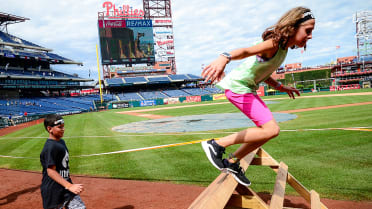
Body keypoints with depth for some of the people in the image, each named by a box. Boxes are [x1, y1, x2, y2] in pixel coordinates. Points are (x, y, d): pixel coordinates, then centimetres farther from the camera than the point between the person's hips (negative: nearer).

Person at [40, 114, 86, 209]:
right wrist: (69, 186, -31)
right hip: (53, 191, -8)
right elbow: (51, 171, -24)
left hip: (66, 185, 8)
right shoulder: (50, 147, -19)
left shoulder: (61, 142, 9)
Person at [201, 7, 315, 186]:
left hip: (247, 89, 10)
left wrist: (280, 87, 18)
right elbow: (246, 51, -37)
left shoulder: (283, 48, 12)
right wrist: (224, 58, -55)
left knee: (267, 131, 13)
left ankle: (232, 162, 23)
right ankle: (216, 145, -8)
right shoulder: (274, 43, -18)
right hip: (237, 87, -10)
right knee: (271, 130, -14)